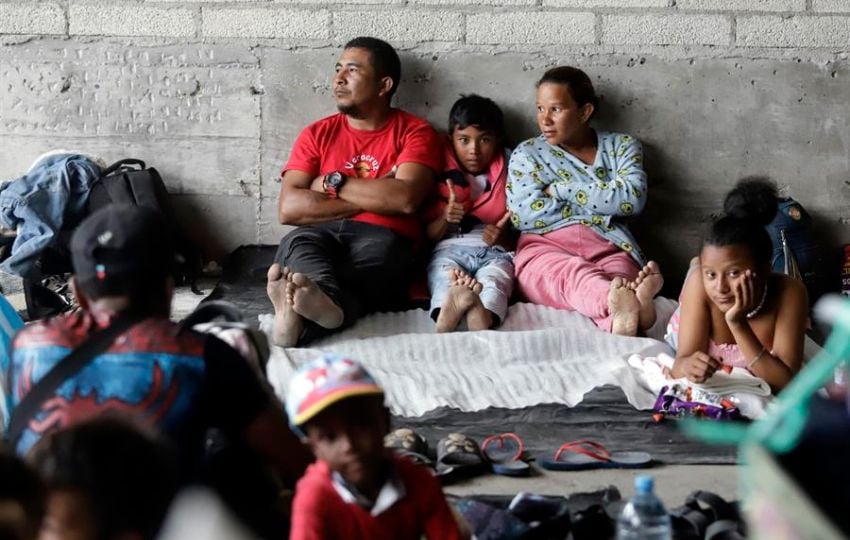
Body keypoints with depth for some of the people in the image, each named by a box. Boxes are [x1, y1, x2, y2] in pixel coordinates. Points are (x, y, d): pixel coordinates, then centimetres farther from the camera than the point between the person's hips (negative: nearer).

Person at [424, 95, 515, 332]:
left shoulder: (508, 177, 17)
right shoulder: (440, 178, 16)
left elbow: (521, 237, 13)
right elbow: (427, 236, 13)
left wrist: (503, 238, -10)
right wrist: (444, 220, -9)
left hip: (495, 253, 0)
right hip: (449, 250, 0)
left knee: (494, 280, -36)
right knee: (446, 276, -37)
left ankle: (484, 315, -70)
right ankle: (447, 310, -71)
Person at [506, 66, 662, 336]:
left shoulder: (621, 146, 20)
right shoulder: (527, 154, 18)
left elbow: (633, 198, -2)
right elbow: (525, 215, -1)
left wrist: (561, 190, -1)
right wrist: (603, 203, 1)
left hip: (608, 249, 1)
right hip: (545, 248, -1)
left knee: (620, 274, -38)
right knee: (573, 273, -40)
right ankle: (619, 304, -74)